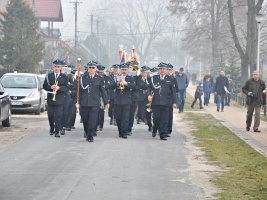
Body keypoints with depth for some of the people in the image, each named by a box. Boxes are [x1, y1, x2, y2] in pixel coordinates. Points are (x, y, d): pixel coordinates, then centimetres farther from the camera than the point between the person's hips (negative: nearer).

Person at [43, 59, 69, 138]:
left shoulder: (64, 77, 5)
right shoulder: (49, 76, 9)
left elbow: (66, 88, -2)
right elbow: (44, 86, 4)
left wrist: (59, 88, -19)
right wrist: (51, 87, -14)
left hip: (60, 99, -2)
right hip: (50, 99, 2)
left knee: (59, 116, -7)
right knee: (50, 116, 7)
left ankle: (57, 131, -6)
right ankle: (52, 129, 27)